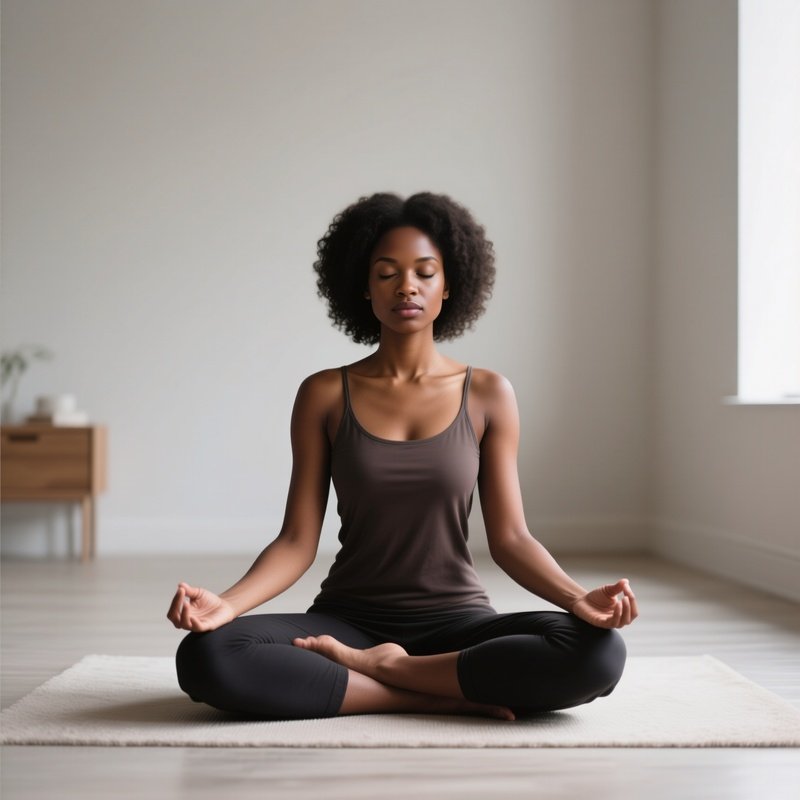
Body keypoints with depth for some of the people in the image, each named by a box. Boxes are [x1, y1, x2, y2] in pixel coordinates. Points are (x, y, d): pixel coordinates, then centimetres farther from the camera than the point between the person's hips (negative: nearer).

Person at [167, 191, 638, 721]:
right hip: (347, 620, 0)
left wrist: (579, 599, -20)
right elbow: (298, 540, -2)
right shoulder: (324, 396, 2)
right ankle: (440, 697, -20)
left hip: (456, 622, 1)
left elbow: (510, 539, -1)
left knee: (598, 653, -29)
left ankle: (379, 667, -15)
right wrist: (226, 603, -21)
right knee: (207, 657, -30)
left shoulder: (488, 395, 2)